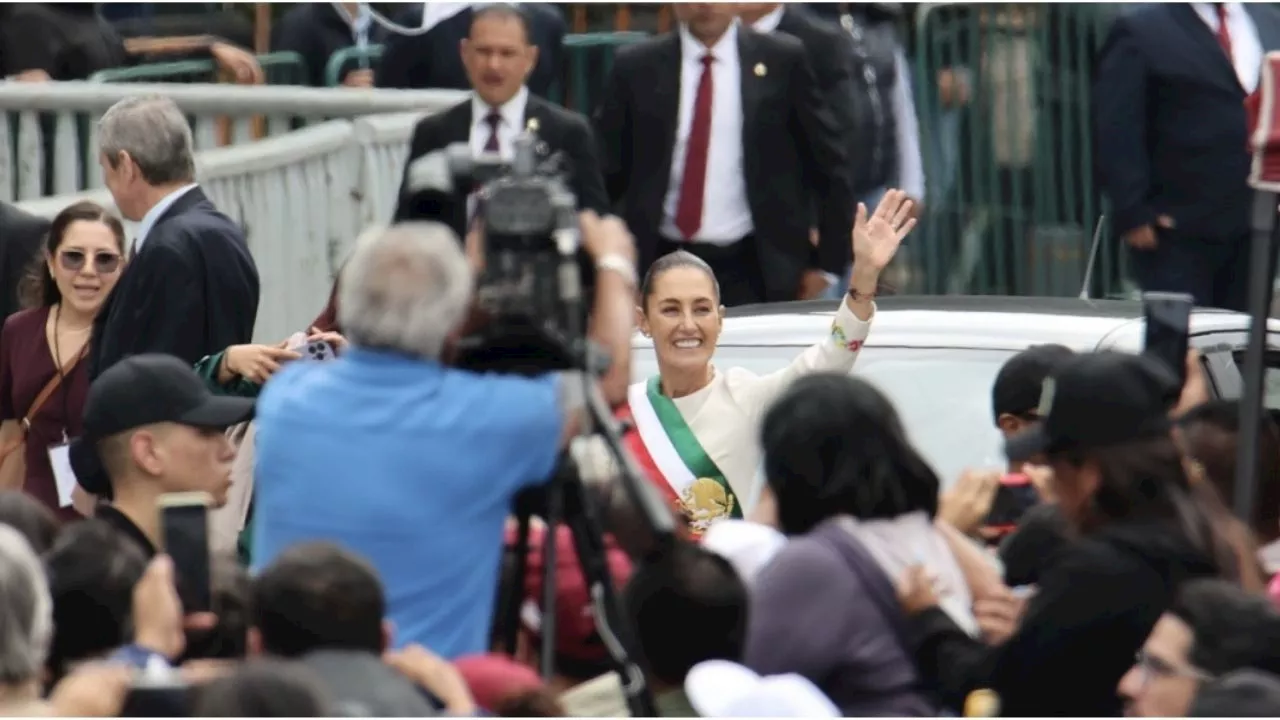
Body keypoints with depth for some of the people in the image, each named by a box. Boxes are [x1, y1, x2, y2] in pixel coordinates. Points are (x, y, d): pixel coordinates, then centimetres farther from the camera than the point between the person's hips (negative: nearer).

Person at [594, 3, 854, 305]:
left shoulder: (780, 60, 2)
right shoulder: (636, 67, 4)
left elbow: (829, 163, 6)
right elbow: (607, 169, 8)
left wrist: (828, 265, 4)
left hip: (752, 271, -1)